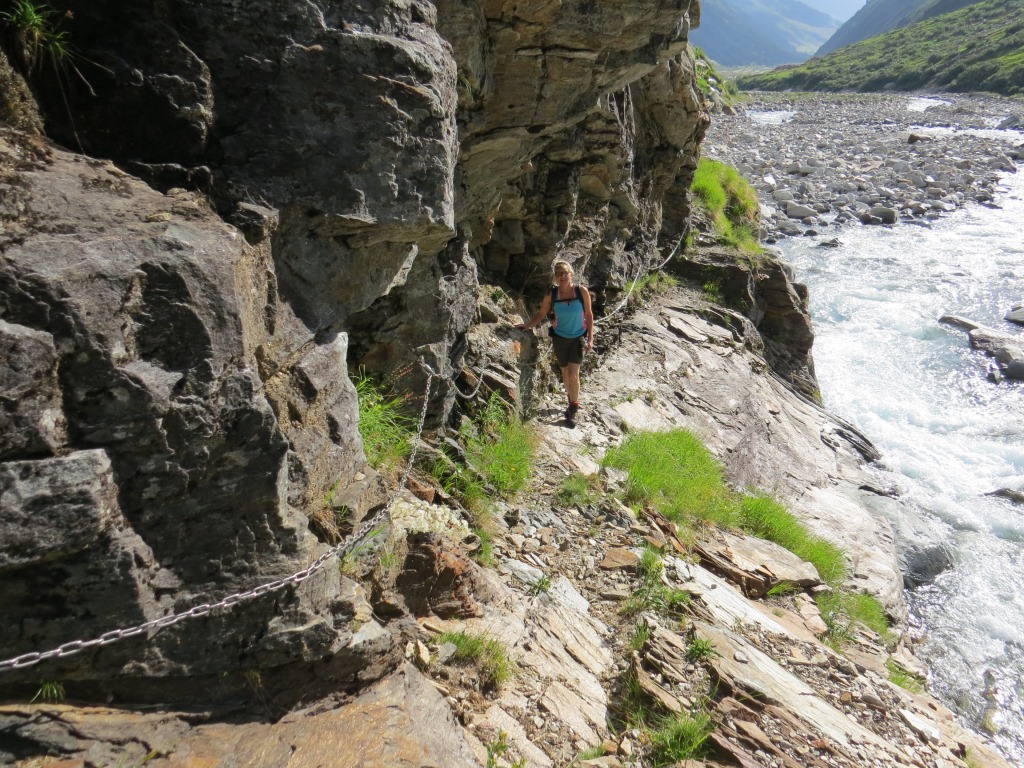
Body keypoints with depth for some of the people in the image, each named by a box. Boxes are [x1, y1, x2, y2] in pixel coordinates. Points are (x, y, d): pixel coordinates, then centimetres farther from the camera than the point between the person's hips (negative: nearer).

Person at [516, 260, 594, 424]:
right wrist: (527, 325, -15)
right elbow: (541, 314, -1)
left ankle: (573, 408, 8)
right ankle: (572, 400, 35)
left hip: (578, 338, -2)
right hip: (560, 338, 2)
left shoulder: (581, 291, -13)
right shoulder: (551, 294, -10)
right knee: (565, 373, 14)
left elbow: (589, 315, -5)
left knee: (573, 374, -8)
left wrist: (590, 338, -5)